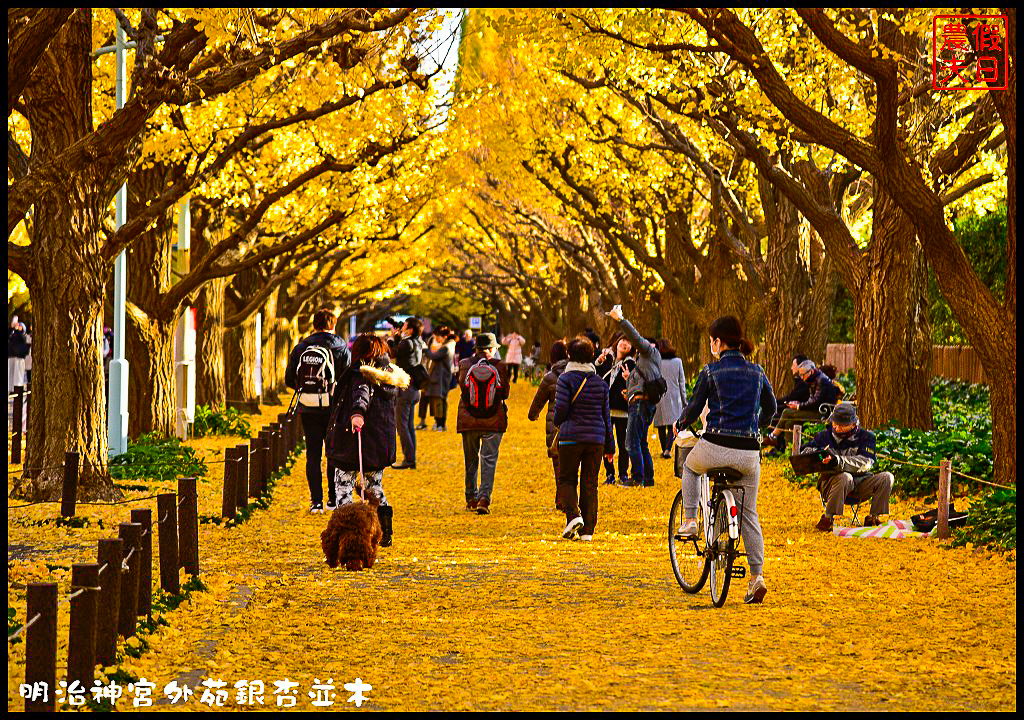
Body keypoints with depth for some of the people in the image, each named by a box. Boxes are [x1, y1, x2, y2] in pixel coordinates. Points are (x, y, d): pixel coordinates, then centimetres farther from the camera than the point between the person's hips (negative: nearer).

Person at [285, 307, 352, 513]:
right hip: (332, 409, -2)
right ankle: (333, 499, 12)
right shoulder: (340, 347, -4)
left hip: (307, 409, 2)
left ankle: (316, 501, 1)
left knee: (312, 455, 5)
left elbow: (289, 379, 6)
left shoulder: (300, 347, 4)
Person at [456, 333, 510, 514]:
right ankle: (484, 497, -14)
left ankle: (471, 498, 23)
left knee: (471, 460, 16)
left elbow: (462, 386, 6)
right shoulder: (500, 367, -5)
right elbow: (505, 393, 1)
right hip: (493, 422, -1)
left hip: (468, 420, 1)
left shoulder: (465, 365, -5)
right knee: (489, 460, 0)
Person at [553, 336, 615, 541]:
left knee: (566, 479, 10)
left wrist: (558, 422, 11)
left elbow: (561, 408, -13)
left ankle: (573, 515, -14)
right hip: (596, 438, 3)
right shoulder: (600, 382, 8)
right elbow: (606, 415, 11)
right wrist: (610, 445, 16)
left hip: (571, 437, -3)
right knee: (590, 483, 7)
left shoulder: (565, 379, -5)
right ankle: (588, 530, 5)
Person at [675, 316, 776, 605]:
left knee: (690, 467, 33)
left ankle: (689, 521, 23)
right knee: (749, 515, 12)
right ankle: (757, 576, 3)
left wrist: (680, 425, 21)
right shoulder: (756, 372, 9)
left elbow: (694, 409, 0)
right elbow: (770, 409, 21)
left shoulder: (711, 371, -3)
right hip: (748, 453, 3)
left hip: (716, 447, -3)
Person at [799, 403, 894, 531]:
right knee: (845, 477, -37)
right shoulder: (825, 435, 7)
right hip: (830, 481, -1)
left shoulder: (866, 436, 1)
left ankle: (872, 518, -14)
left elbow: (865, 463, -16)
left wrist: (838, 460, -33)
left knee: (887, 477, -22)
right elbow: (804, 451, 7)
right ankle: (827, 519, -27)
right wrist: (814, 453, -20)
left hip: (860, 485, 1)